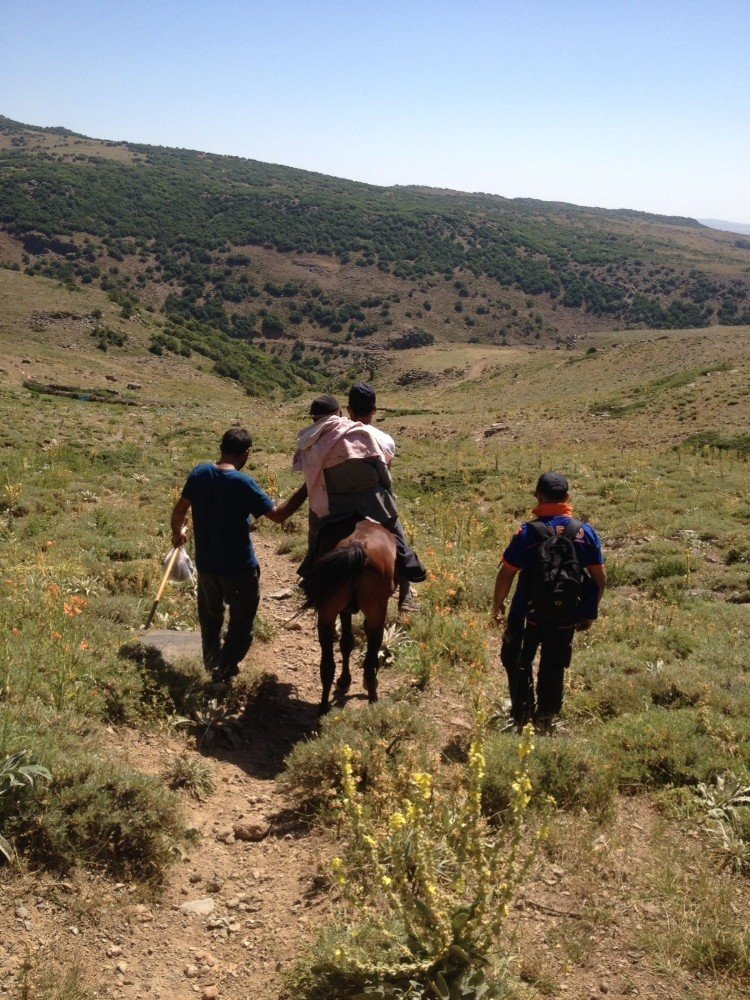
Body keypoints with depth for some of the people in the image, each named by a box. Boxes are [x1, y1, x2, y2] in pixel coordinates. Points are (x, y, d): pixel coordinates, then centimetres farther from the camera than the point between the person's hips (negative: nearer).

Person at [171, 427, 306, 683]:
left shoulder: (199, 473, -6)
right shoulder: (243, 483, -22)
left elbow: (180, 510, 5)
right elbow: (277, 514, -20)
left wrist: (178, 533, 25)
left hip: (206, 563, 6)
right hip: (238, 567, -5)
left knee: (210, 616, 26)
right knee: (241, 621, 15)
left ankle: (212, 662, 41)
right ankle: (225, 669, 19)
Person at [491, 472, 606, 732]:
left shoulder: (527, 533, -16)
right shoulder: (585, 533, -6)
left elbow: (506, 574, -13)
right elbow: (600, 578, -1)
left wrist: (497, 605, 3)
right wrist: (590, 612, 12)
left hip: (528, 614, -3)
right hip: (567, 617, 3)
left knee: (517, 662, 18)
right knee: (554, 668, 18)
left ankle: (522, 717, 19)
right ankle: (545, 720, 26)